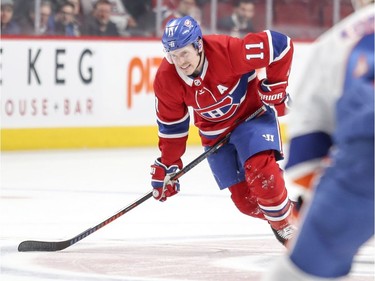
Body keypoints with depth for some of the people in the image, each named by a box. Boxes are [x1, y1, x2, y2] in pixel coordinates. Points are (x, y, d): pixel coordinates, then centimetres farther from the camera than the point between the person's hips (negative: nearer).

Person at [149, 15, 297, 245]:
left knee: (260, 167, -27)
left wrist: (275, 86, -18)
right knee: (244, 199, -5)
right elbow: (171, 124, -3)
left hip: (252, 112, -4)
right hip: (214, 131, 4)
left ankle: (285, 223, -6)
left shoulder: (227, 50, -33)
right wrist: (166, 166, 0)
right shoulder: (166, 80, -19)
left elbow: (280, 45, -24)